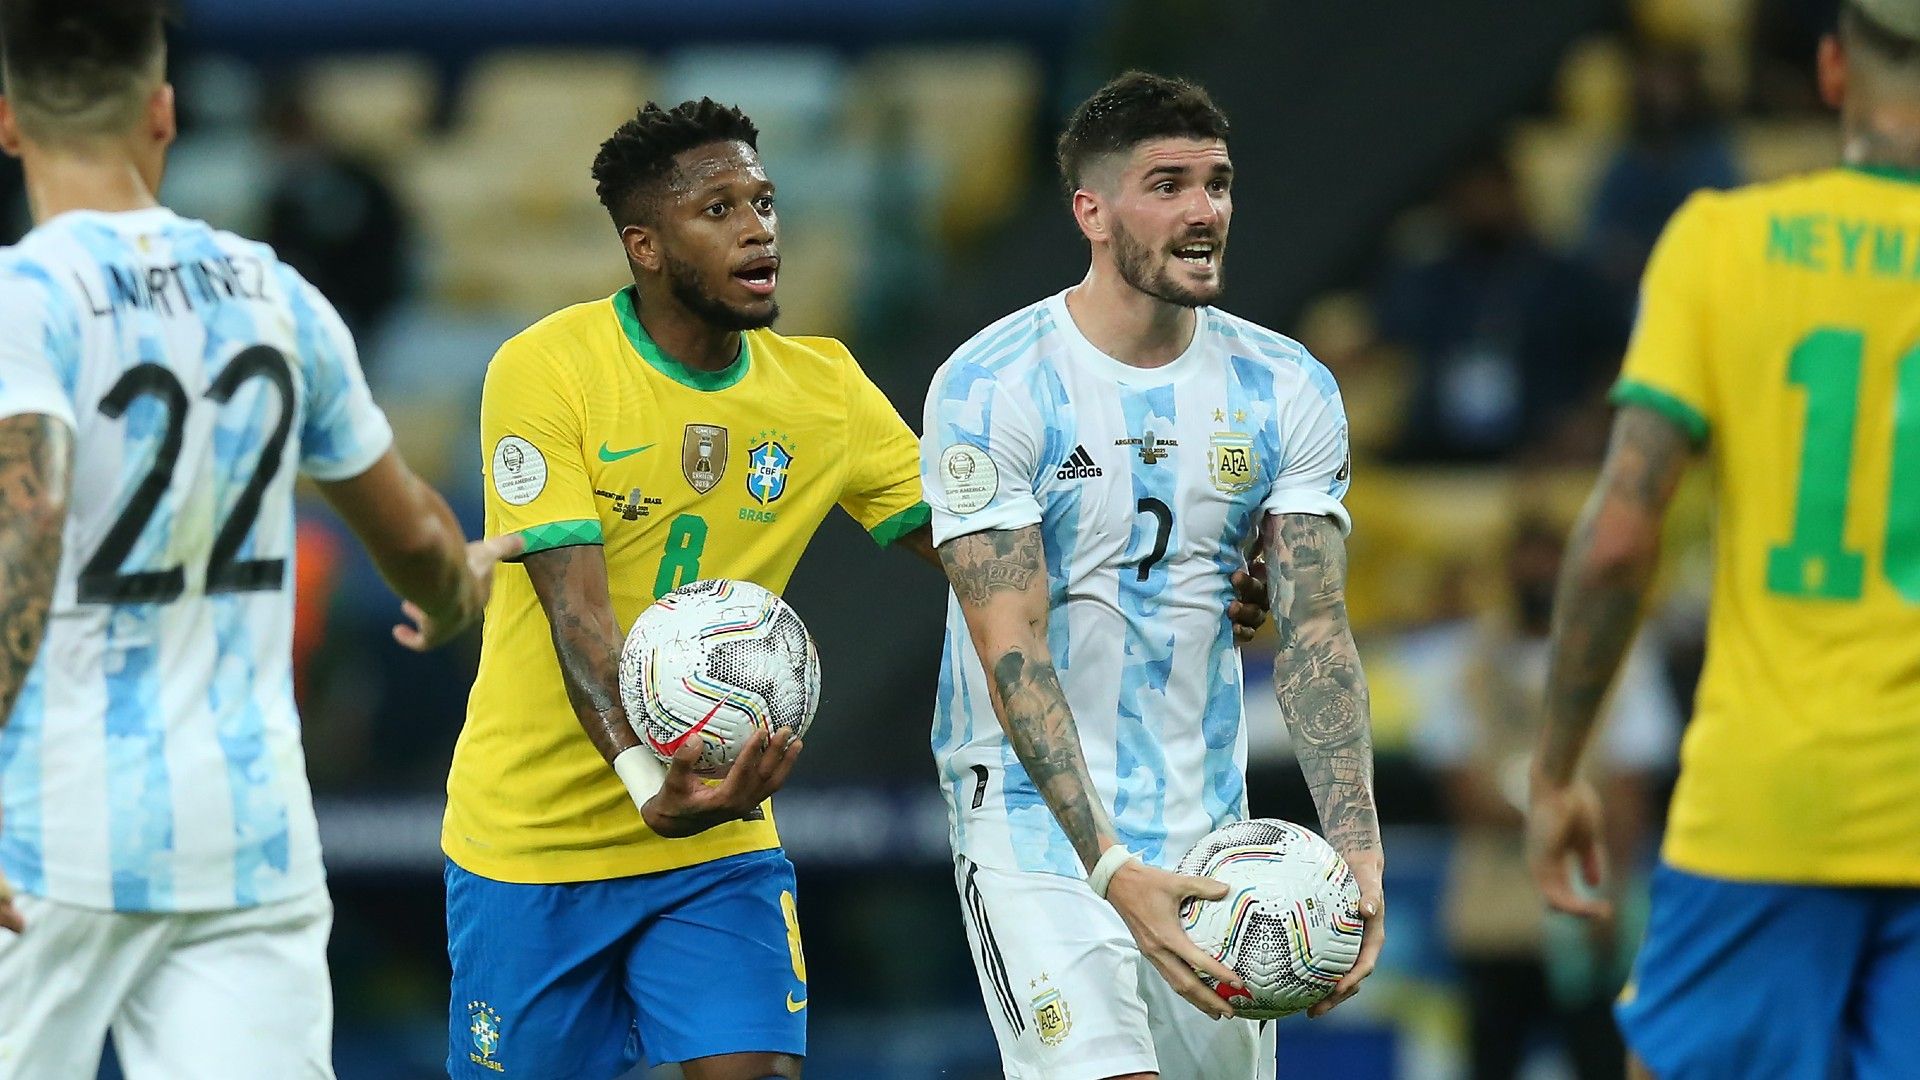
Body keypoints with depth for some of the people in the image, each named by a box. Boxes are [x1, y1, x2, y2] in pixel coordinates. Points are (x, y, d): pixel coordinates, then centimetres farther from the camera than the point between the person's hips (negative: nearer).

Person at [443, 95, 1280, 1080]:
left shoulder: (821, 387, 1)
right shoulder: (545, 369, -14)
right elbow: (575, 608, -23)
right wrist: (646, 777, -39)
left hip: (718, 835, 3)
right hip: (532, 839, -3)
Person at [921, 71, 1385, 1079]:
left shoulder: (1288, 391, 2)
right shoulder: (991, 386, -12)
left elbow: (1314, 630, -2)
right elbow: (1012, 651, -18)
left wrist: (1356, 847, -17)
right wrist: (1113, 870, -28)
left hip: (1207, 818, 5)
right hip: (1036, 811, -5)